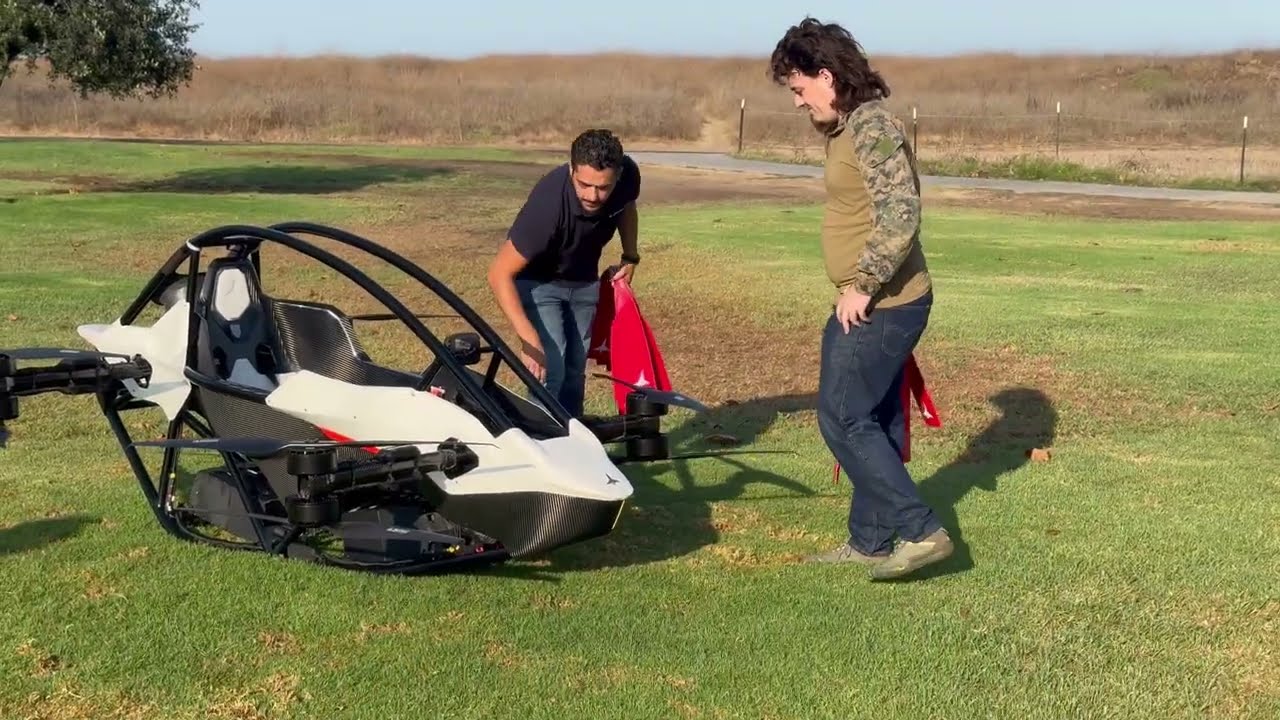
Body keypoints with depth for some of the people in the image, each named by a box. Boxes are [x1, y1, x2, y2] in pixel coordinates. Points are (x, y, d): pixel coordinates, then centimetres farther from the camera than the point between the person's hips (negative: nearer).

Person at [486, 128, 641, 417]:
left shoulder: (628, 175, -24)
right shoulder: (548, 204, -40)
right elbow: (499, 274, -35)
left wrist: (630, 257, -1)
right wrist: (529, 338, -43)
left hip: (584, 281, 5)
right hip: (538, 282, -5)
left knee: (575, 371, 13)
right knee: (550, 371, -18)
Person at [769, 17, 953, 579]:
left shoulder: (872, 127, -18)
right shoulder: (850, 127, 14)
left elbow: (900, 216, -28)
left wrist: (862, 286, -22)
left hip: (879, 307, -10)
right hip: (878, 305, 10)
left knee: (843, 419, -6)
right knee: (875, 421, 15)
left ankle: (920, 531, -3)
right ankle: (871, 540, 25)